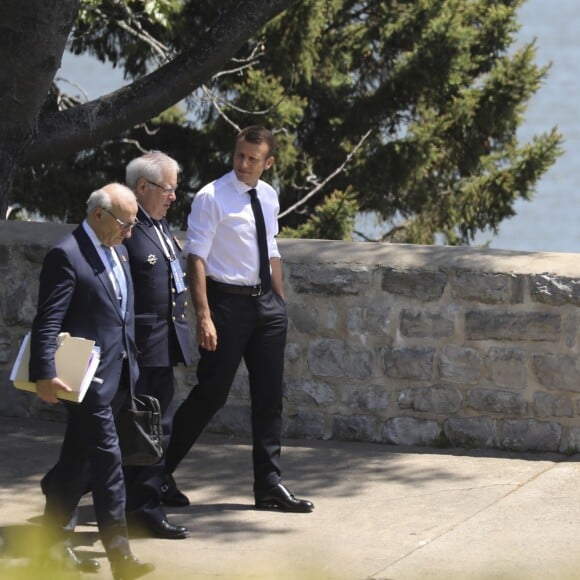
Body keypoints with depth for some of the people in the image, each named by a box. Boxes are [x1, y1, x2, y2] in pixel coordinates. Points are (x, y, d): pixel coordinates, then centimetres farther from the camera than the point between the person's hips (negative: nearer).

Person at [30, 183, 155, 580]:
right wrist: (45, 375, -24)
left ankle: (56, 543, 24)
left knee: (79, 461, 15)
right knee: (106, 458, -9)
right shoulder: (66, 256, -13)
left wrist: (131, 365, 19)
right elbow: (48, 322, -17)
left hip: (118, 374, 8)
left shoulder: (118, 252, 14)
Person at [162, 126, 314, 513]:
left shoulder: (269, 197, 10)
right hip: (228, 301, -7)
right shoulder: (212, 198, -11)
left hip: (266, 300, 7)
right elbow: (197, 257, -15)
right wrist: (203, 316, -22)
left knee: (270, 396, 8)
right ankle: (159, 473, 10)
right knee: (211, 394, -4)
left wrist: (281, 304, 15)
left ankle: (269, 485, 14)